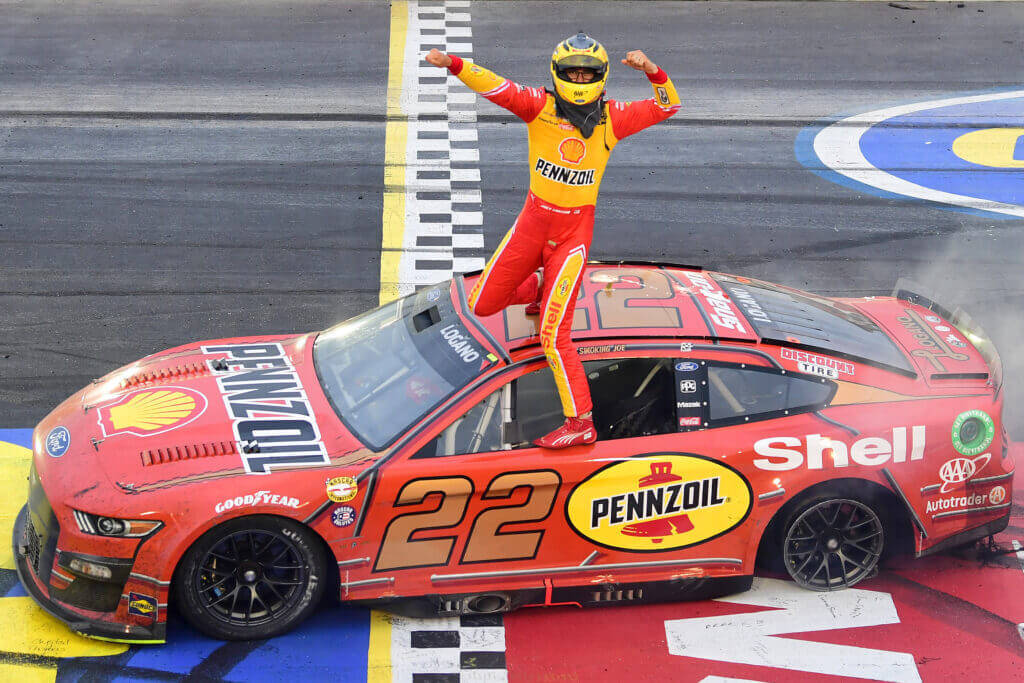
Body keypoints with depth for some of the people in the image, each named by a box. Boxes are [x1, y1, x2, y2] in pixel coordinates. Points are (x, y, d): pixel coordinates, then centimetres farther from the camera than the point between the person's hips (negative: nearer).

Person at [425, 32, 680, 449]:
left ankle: (581, 422, -6)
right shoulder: (539, 106, -4)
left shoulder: (611, 117, -1)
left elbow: (667, 106, 5)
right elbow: (497, 88, -17)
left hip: (574, 231, -3)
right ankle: (540, 287, 40)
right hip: (533, 220, 3)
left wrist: (652, 71, -14)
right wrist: (454, 64, -34)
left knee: (552, 336, -12)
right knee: (482, 306, 11)